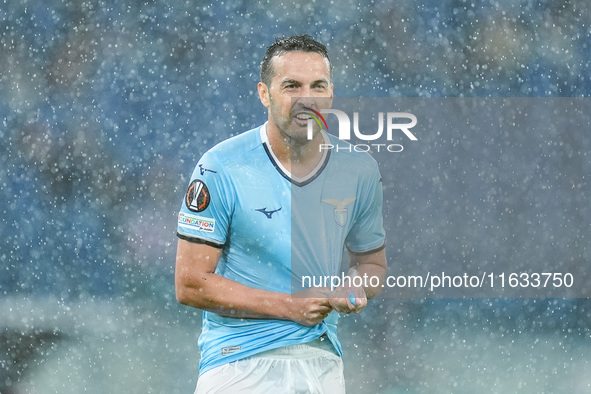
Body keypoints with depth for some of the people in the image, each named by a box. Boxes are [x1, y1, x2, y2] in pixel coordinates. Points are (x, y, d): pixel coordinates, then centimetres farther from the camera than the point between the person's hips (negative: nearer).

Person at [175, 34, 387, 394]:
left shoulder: (360, 170, 3)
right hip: (239, 361, -4)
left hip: (323, 361, 4)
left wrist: (354, 289, -7)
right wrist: (289, 306, -16)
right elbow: (189, 284, -11)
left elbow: (371, 260, 18)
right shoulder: (222, 169, -10)